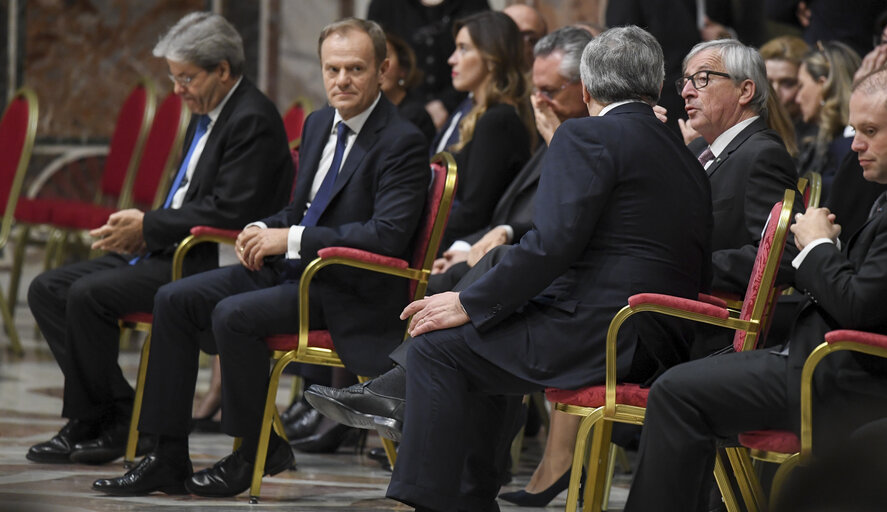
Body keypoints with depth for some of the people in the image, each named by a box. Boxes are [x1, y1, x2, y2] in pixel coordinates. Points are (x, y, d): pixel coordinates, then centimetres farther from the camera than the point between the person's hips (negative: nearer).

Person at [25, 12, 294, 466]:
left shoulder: (252, 121, -14)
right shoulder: (206, 116, 18)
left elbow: (229, 211, -22)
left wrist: (148, 227, -16)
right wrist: (139, 231, 3)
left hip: (213, 265, -11)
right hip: (174, 255, 11)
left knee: (89, 295, -25)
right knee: (47, 290, 0)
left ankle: (113, 422, -11)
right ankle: (91, 415, -6)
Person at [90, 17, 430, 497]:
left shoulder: (402, 143, -14)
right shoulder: (319, 124, 13)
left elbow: (389, 235, -24)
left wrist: (293, 238, -23)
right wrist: (263, 229, 0)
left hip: (348, 291, -9)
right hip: (291, 267, 9)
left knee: (233, 315, -28)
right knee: (174, 300, -4)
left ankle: (260, 450, -9)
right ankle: (168, 458, -3)